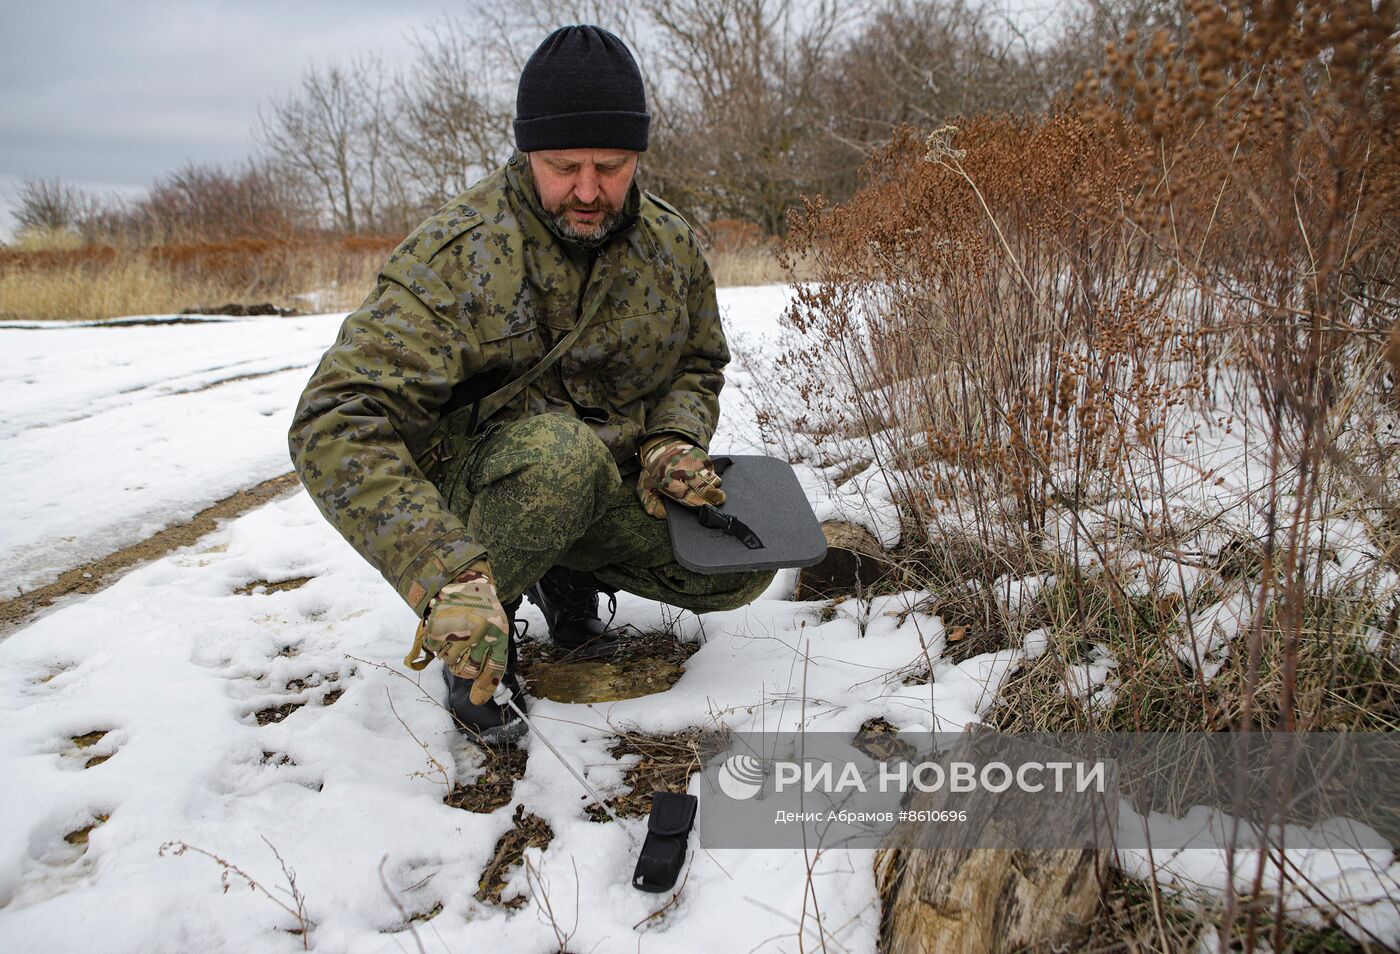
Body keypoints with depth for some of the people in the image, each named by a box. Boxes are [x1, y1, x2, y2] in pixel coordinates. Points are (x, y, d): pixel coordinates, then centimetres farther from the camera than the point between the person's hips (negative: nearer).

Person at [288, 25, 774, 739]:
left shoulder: (670, 244, -5)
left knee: (744, 561, -15)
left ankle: (571, 578, 12)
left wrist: (673, 442, -12)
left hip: (611, 490, 5)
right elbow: (336, 426, -33)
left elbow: (699, 365, 13)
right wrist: (448, 576, -46)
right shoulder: (456, 256, -24)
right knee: (562, 450, -38)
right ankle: (483, 622, -9)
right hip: (473, 488, -5)